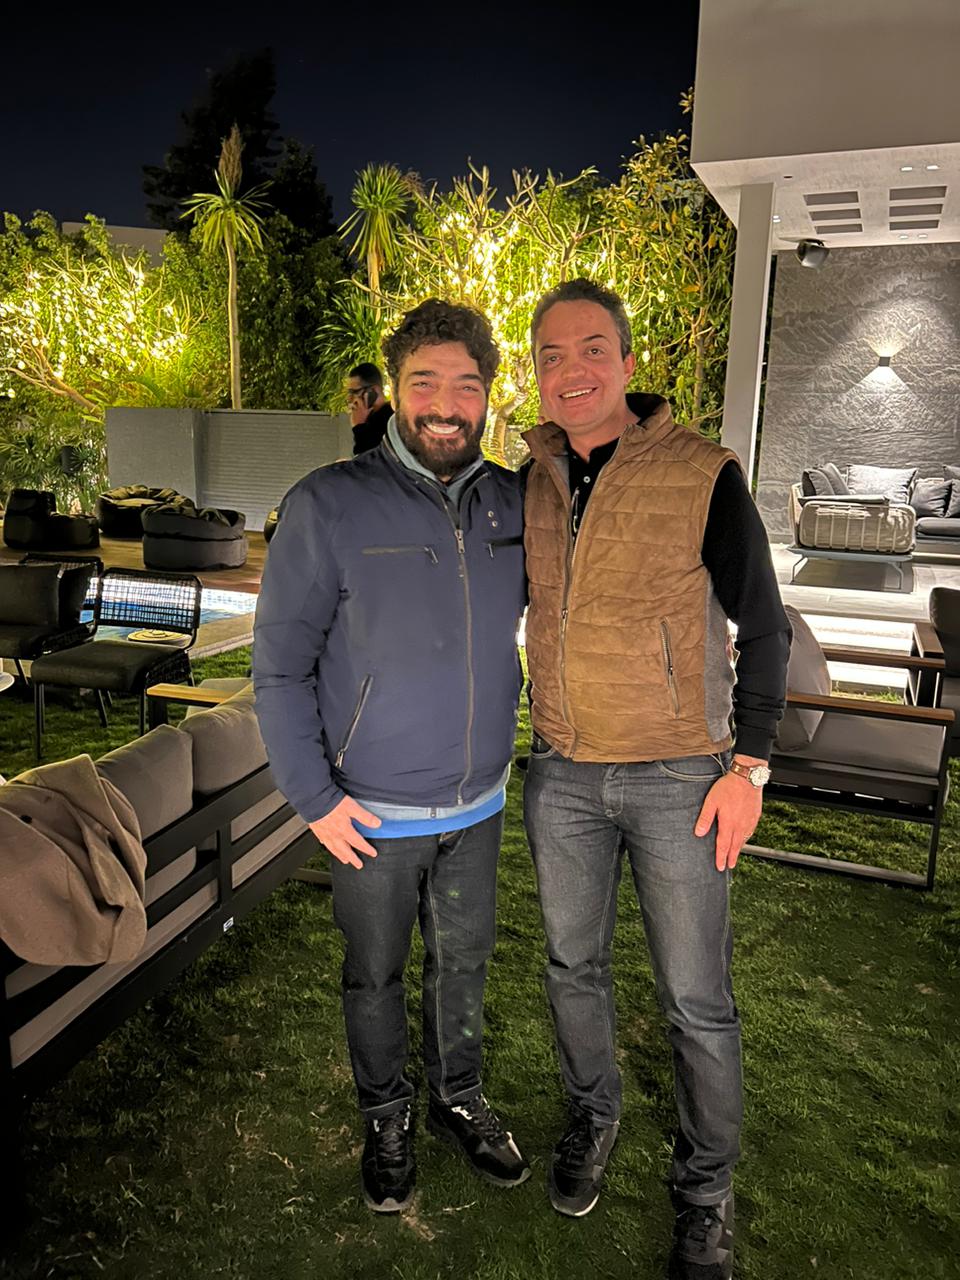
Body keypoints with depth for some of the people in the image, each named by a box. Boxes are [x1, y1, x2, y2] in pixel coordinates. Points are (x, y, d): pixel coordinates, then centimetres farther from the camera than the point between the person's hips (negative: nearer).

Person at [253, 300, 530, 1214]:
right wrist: (313, 795, -13)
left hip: (477, 804, 4)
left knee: (464, 964, 21)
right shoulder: (328, 506, -16)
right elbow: (279, 664, -12)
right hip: (370, 812, -3)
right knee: (375, 974, 17)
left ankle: (458, 1101, 47)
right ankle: (386, 1119, 43)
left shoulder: (514, 505, -3)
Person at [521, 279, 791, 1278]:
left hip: (678, 778, -3)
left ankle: (704, 1193, 32)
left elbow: (762, 627, -5)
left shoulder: (703, 476, -11)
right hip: (562, 774, 4)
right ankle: (592, 1114, 46)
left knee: (697, 1001, 8)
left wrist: (748, 764, -10)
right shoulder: (528, 483, 2)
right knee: (573, 965, 19)